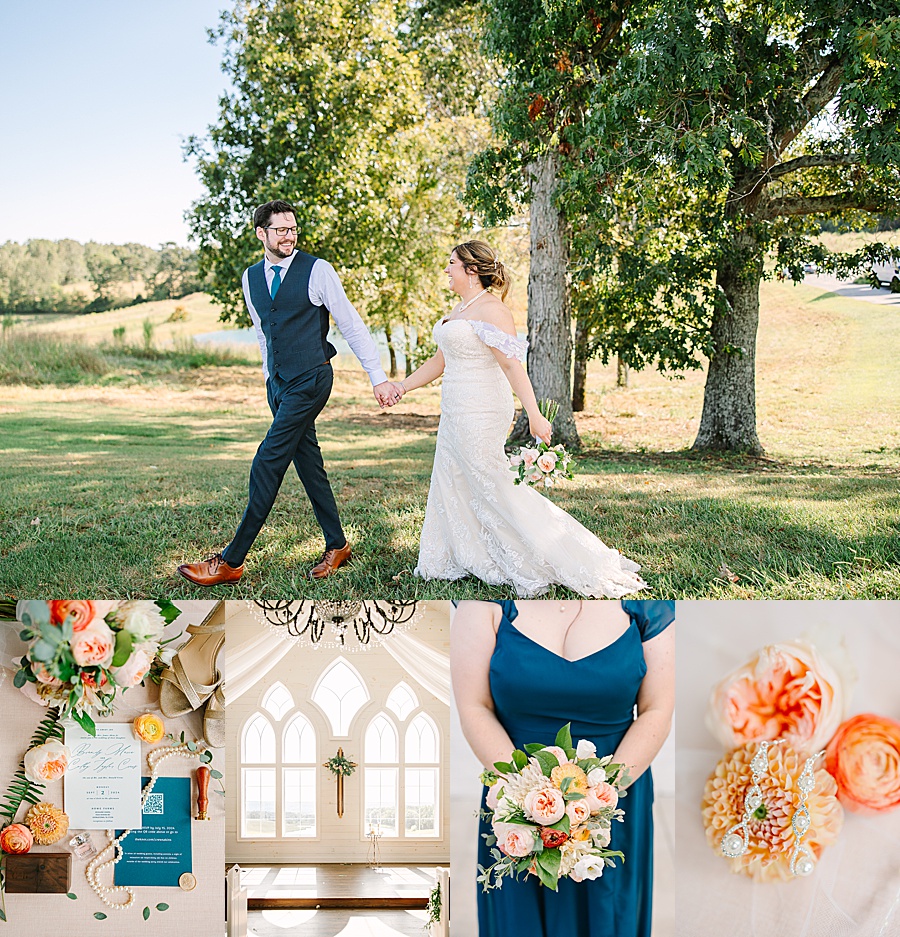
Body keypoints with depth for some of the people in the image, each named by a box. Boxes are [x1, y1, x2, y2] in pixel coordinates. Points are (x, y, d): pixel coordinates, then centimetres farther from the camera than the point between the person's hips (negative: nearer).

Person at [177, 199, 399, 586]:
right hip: (277, 381, 7)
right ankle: (336, 545, 22)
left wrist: (378, 377, -9)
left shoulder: (317, 270, -8)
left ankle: (231, 561, -6)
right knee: (308, 463, 10)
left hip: (310, 380, -7)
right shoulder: (251, 278, 10)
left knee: (267, 464, -10)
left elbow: (352, 326, -6)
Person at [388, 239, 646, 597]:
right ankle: (450, 563, 27)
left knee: (495, 490, -4)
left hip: (479, 415, -10)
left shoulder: (491, 309, -15)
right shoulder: (459, 309, 15)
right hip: (456, 415, 10)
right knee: (449, 485, 15)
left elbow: (512, 365, -23)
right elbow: (440, 361, 22)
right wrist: (401, 387, 19)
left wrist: (534, 415, -29)